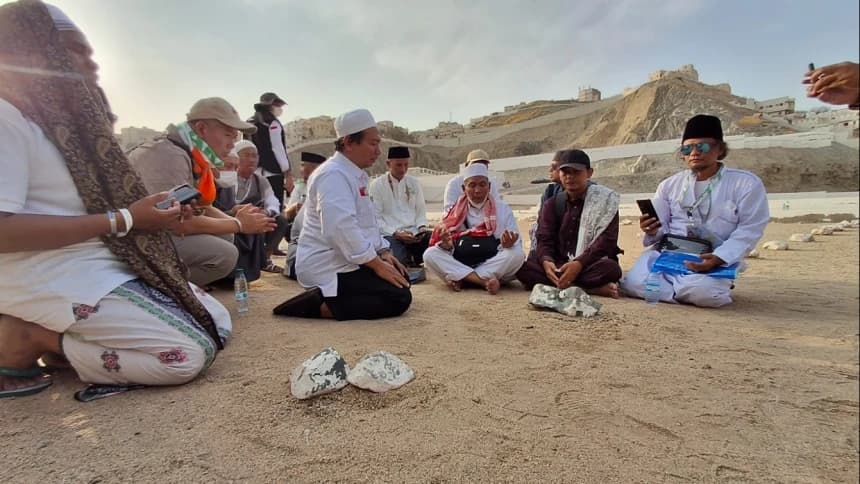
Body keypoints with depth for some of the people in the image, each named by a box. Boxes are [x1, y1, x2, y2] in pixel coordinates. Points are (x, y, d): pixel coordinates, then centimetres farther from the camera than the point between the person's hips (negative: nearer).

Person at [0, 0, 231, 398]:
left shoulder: (62, 118, 18)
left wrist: (152, 213, 2)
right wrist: (123, 220, -19)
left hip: (107, 266, 9)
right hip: (55, 279, -9)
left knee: (218, 323, 5)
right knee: (190, 353, -20)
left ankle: (63, 336, 7)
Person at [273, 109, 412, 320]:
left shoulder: (355, 174, 15)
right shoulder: (334, 175, -18)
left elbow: (367, 223, 20)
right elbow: (342, 229, -29)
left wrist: (383, 253, 6)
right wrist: (377, 264, -22)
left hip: (342, 261, 11)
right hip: (327, 268, -11)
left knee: (400, 280, 15)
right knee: (399, 297, -17)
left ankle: (326, 297, 7)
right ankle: (318, 305, -15)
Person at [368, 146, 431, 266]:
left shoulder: (414, 183, 13)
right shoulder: (377, 185, -2)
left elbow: (421, 211, 15)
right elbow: (376, 218, -5)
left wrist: (422, 227, -6)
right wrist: (396, 233, -16)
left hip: (414, 233, 5)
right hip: (390, 234, -4)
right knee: (400, 261, -36)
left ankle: (416, 260, 4)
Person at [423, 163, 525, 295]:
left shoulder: (503, 209, 4)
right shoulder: (456, 211, 6)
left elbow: (516, 247, -2)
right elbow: (449, 248, 1)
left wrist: (508, 245, -25)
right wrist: (446, 244, -23)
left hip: (495, 267, 0)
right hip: (461, 263, 1)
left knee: (516, 255, -29)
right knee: (430, 254, -21)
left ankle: (460, 279, -24)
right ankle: (485, 281, -29)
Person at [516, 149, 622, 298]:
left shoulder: (605, 199, 0)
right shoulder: (552, 204, 11)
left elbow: (606, 240, -10)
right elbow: (544, 239, 1)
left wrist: (579, 263, -27)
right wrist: (546, 261, -24)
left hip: (590, 264, -3)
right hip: (558, 265, 3)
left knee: (610, 268, -35)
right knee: (523, 268, -26)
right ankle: (593, 288, -28)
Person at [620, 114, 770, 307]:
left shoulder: (746, 183, 2)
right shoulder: (670, 184, 11)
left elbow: (749, 229, -5)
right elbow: (661, 227, 10)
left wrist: (719, 257, -22)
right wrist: (653, 231, -16)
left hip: (715, 261, -2)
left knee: (701, 291, -35)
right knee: (634, 283, -25)